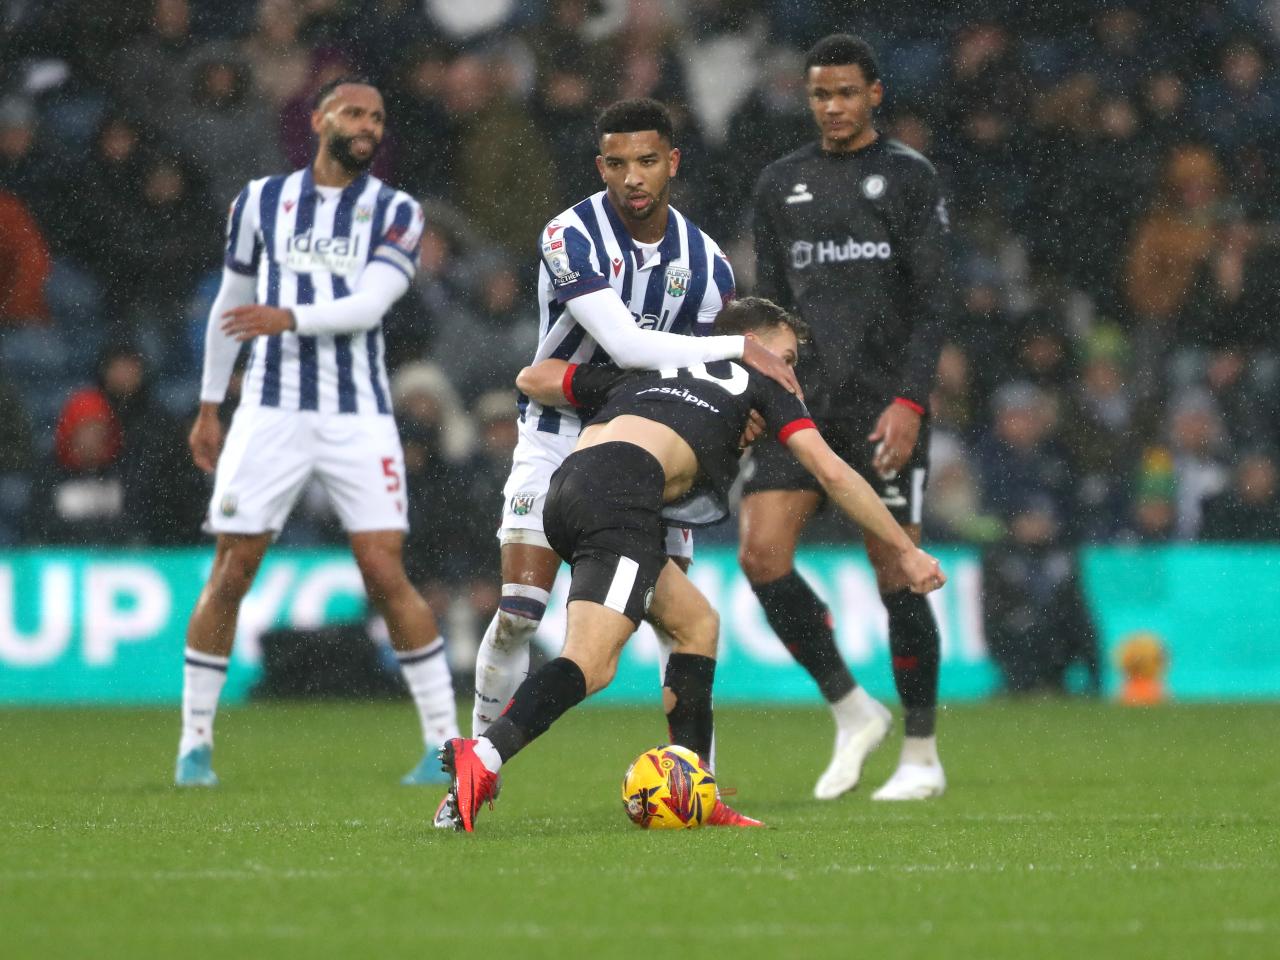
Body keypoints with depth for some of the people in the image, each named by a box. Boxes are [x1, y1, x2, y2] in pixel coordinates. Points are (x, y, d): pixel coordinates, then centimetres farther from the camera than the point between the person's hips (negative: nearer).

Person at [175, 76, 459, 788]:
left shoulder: (396, 213, 3)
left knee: (386, 575, -8)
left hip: (358, 417, -1)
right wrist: (209, 406, 20)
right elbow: (232, 303, 18)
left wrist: (290, 318, -26)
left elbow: (369, 305, -10)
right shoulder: (262, 202, 9)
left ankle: (444, 741, -1)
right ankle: (195, 743, 9)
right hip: (271, 413, 1)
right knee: (230, 575, -1)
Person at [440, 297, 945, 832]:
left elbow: (532, 378, 36)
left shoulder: (645, 369, 36)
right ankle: (482, 758, -40)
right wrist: (904, 552, 23)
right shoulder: (757, 384, 23)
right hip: (621, 491, -7)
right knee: (591, 665, -19)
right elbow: (832, 473, 17)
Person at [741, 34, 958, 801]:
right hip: (802, 403, 4)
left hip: (883, 405, -4)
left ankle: (923, 757, 8)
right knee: (761, 553, -11)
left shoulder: (909, 177, 1)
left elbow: (933, 298, -5)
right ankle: (853, 712, 4)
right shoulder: (781, 184, 14)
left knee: (897, 575, -4)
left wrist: (910, 400, -15)